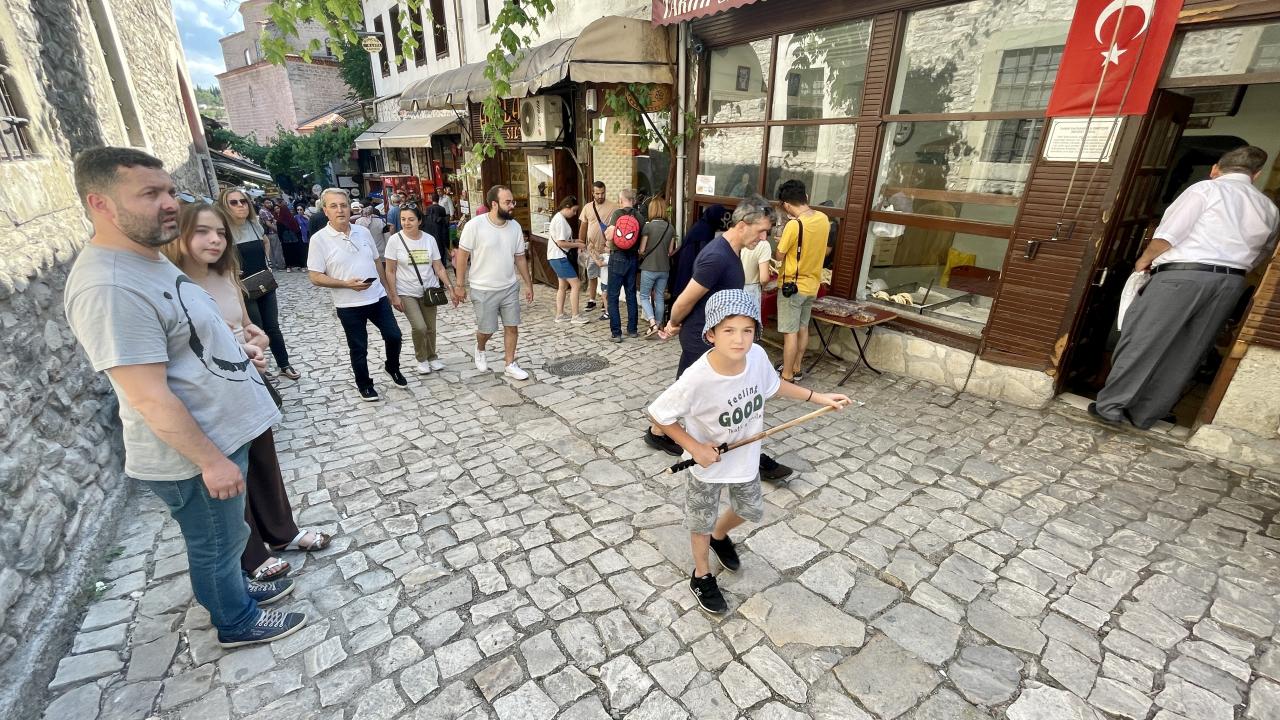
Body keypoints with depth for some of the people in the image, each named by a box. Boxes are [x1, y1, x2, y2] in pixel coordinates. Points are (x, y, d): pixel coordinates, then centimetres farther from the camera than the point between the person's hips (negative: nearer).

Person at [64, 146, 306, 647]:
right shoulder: (109, 286, -27)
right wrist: (211, 460, -21)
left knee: (221, 539, 28)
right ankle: (238, 622, 37)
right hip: (191, 455, -9)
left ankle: (233, 587, 50)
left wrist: (235, 349, 5)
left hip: (218, 433, 9)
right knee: (216, 544, 14)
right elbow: (149, 398, -27)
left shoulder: (147, 259, 5)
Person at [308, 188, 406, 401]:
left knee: (394, 336, 8)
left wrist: (385, 288, 14)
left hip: (378, 297, 4)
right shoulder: (319, 239, -11)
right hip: (349, 305, -3)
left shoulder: (363, 232, 3)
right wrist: (347, 284, -23)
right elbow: (316, 278, -11)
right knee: (358, 348, 9)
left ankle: (392, 368, 35)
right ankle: (364, 385, 28)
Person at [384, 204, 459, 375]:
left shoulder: (429, 239, -2)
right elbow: (390, 272, -6)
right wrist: (394, 296, -10)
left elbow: (439, 267, 2)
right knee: (419, 327, -14)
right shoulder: (395, 240, -9)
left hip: (429, 291, 3)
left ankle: (432, 357, 33)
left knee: (430, 328, 10)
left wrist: (450, 287, -7)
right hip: (407, 293, -3)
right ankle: (422, 359, 11)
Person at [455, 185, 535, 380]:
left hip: (510, 288, 4)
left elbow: (520, 257, 7)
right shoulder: (475, 225, -17)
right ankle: (480, 350, 42)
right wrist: (460, 285, -8)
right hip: (483, 290, -4)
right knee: (486, 330, 7)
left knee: (512, 327, 6)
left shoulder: (515, 226, -2)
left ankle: (510, 366, 21)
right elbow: (462, 255, -9)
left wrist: (528, 284, 9)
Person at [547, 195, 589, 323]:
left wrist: (574, 241, 9)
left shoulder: (559, 217, 13)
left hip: (559, 257, 11)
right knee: (576, 284, -7)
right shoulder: (560, 220, -18)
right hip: (559, 257, -11)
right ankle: (576, 316, -2)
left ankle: (560, 315, 21)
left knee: (563, 286, 15)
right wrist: (577, 245, -13)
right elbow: (561, 243, -22)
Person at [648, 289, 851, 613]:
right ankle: (702, 577, 48)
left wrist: (818, 398, 2)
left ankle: (720, 536, 61)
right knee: (701, 523, 19)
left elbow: (773, 384, 2)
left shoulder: (757, 356, -22)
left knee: (750, 511, 28)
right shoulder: (697, 379, -37)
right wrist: (694, 447, -24)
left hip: (746, 458, 5)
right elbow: (658, 415, -23)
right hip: (707, 464, -5)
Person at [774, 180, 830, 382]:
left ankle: (787, 376, 10)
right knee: (803, 328, 18)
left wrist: (780, 244, 6)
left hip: (792, 285, -7)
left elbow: (779, 256, -13)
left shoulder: (794, 225, -24)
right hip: (812, 284, 7)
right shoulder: (823, 219, -1)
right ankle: (796, 368, 31)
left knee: (790, 332, 1)